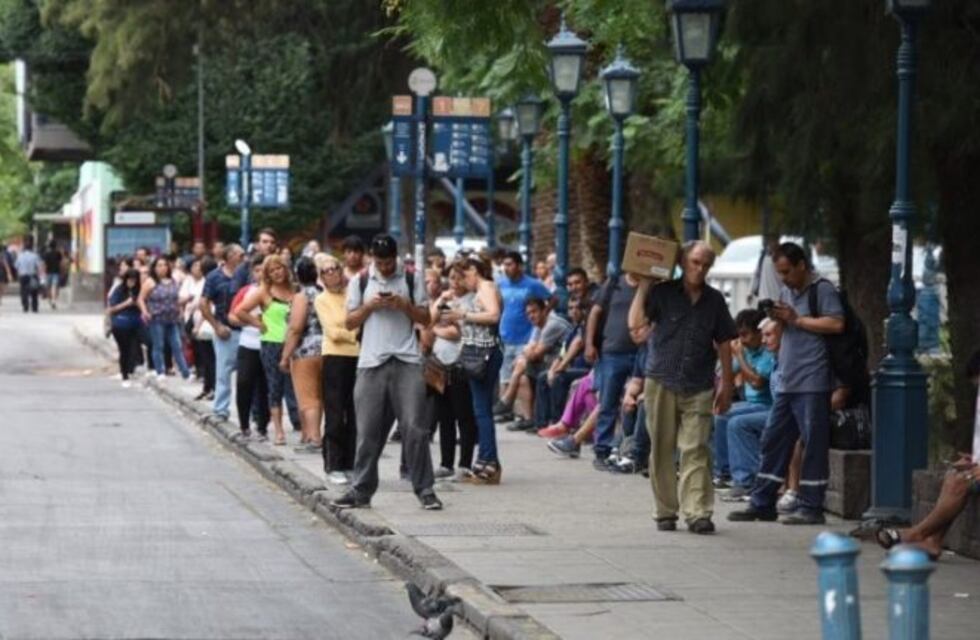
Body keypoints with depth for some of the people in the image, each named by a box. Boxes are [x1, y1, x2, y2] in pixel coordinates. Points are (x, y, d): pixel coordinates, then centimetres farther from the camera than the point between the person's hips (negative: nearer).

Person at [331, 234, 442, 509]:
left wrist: (405, 305, -11)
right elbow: (350, 322, 9)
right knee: (368, 430, 2)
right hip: (371, 362, 1)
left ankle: (424, 490, -3)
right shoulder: (360, 282, 9)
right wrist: (370, 306, -8)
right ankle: (361, 490, 10)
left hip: (407, 362, -1)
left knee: (414, 427, -6)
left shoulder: (411, 280, 7)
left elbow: (425, 318, 7)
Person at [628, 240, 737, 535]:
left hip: (698, 387, 1)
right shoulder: (663, 293, 1)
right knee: (662, 450, 5)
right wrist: (643, 287, -8)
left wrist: (726, 385, 10)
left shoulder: (714, 300, 10)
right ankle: (666, 512, 13)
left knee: (696, 450, -7)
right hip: (662, 381, -1)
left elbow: (724, 344, 13)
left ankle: (698, 513, -10)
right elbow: (635, 323, -10)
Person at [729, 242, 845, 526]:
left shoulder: (822, 290, -5)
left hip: (812, 383, -8)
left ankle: (810, 507, 0)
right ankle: (762, 504, 14)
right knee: (773, 441, 9)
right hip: (786, 382, 8)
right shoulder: (786, 292, 18)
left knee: (814, 444, -4)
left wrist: (796, 319, -13)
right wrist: (777, 318, 2)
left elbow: (837, 324, -17)